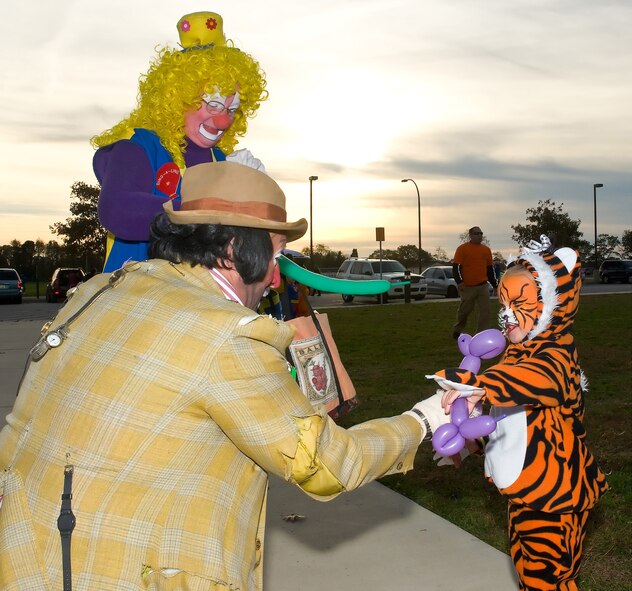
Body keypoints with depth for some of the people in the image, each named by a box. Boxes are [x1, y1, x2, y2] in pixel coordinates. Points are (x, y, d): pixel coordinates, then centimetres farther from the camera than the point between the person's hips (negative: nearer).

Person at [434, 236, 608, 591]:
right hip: (525, 487, 9)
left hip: (552, 493, -9)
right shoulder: (520, 353, 7)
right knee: (526, 563, 22)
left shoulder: (556, 358, -23)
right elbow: (502, 413, 21)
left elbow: (533, 378, -48)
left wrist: (477, 386, -62)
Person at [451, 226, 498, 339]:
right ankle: (457, 330, 30)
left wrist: (495, 285, 17)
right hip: (467, 287, -4)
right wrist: (459, 282, -21)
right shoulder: (462, 249, -6)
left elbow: (490, 269, 17)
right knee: (464, 310, 8)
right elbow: (456, 267, -10)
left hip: (483, 286, 4)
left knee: (485, 310, -6)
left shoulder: (486, 249, 10)